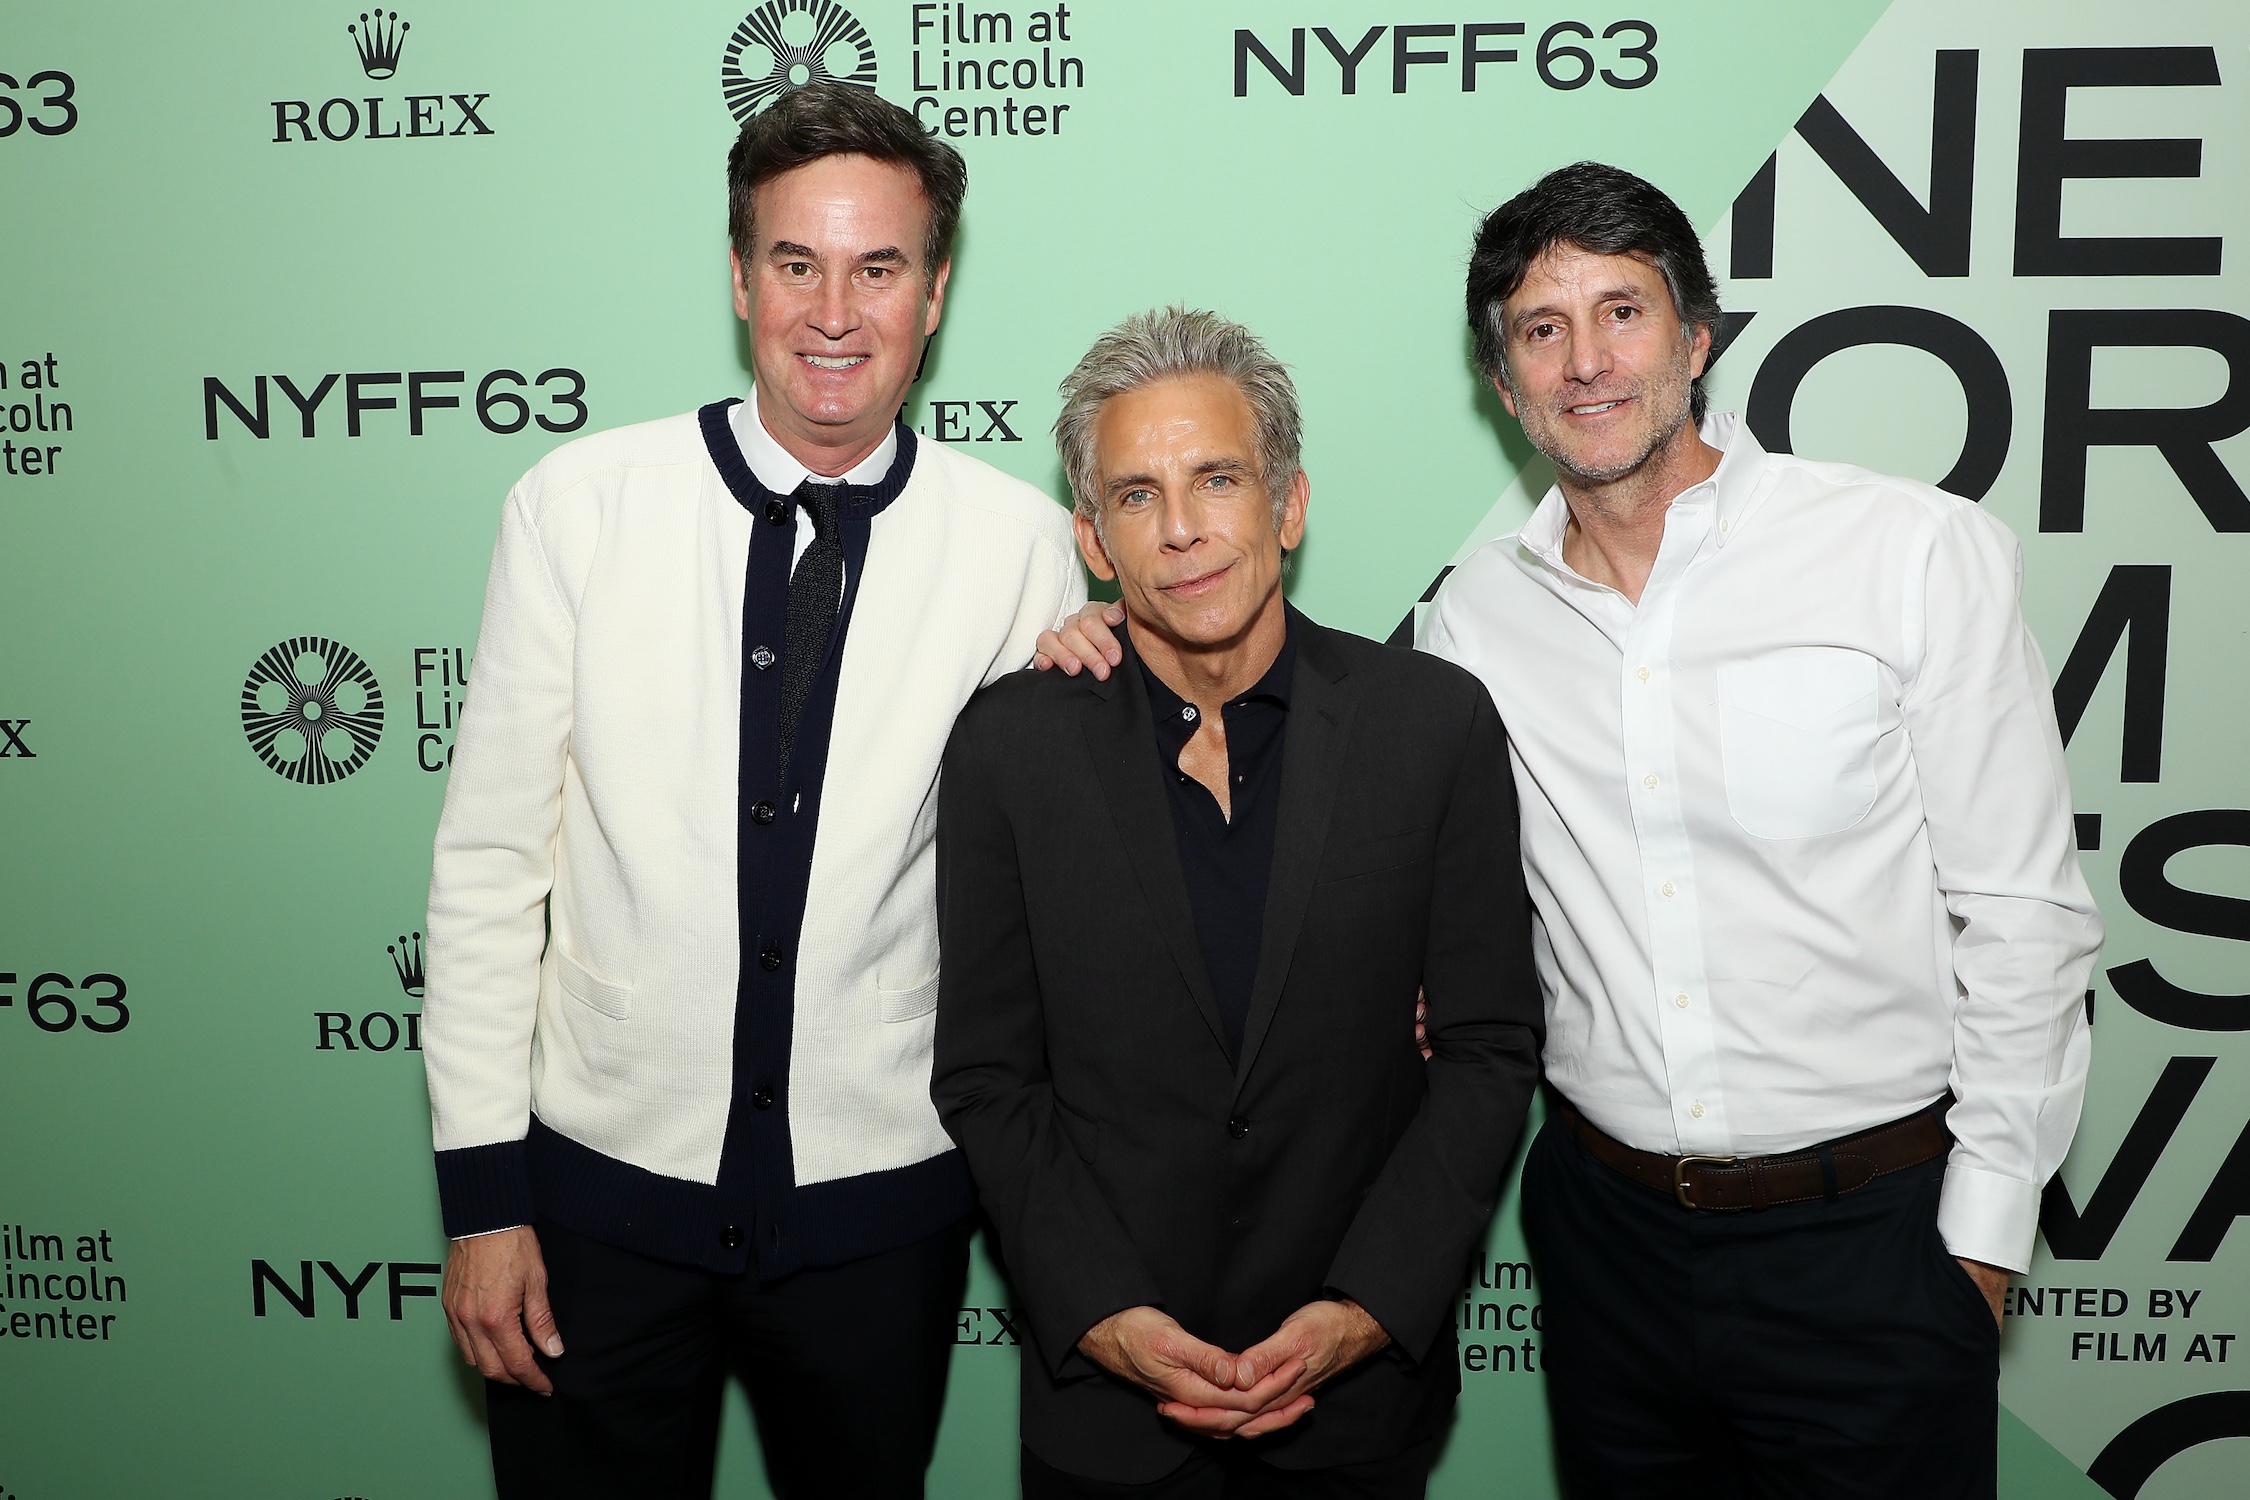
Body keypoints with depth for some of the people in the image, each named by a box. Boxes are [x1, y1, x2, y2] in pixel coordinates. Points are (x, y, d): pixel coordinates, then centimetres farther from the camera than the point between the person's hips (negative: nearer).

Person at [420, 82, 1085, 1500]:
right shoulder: (579, 505, -7)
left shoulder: (1023, 544, -6)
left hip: (881, 1204, 1)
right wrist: (483, 1192, -3)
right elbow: (491, 860, -3)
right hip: (601, 1185, 0)